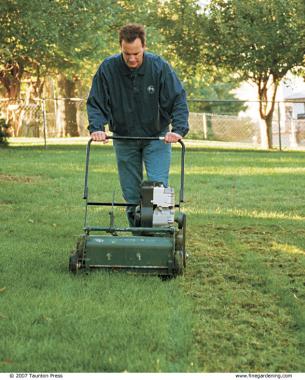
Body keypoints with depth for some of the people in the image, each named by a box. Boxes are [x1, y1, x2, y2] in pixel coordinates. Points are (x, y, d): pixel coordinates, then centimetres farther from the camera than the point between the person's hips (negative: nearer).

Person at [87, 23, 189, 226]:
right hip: (124, 138, 2)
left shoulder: (160, 67, -16)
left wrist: (178, 129, -27)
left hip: (156, 137, -2)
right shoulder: (108, 68, -14)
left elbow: (178, 100, -14)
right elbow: (95, 102, -8)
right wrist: (97, 128, -25)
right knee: (131, 194, 6)